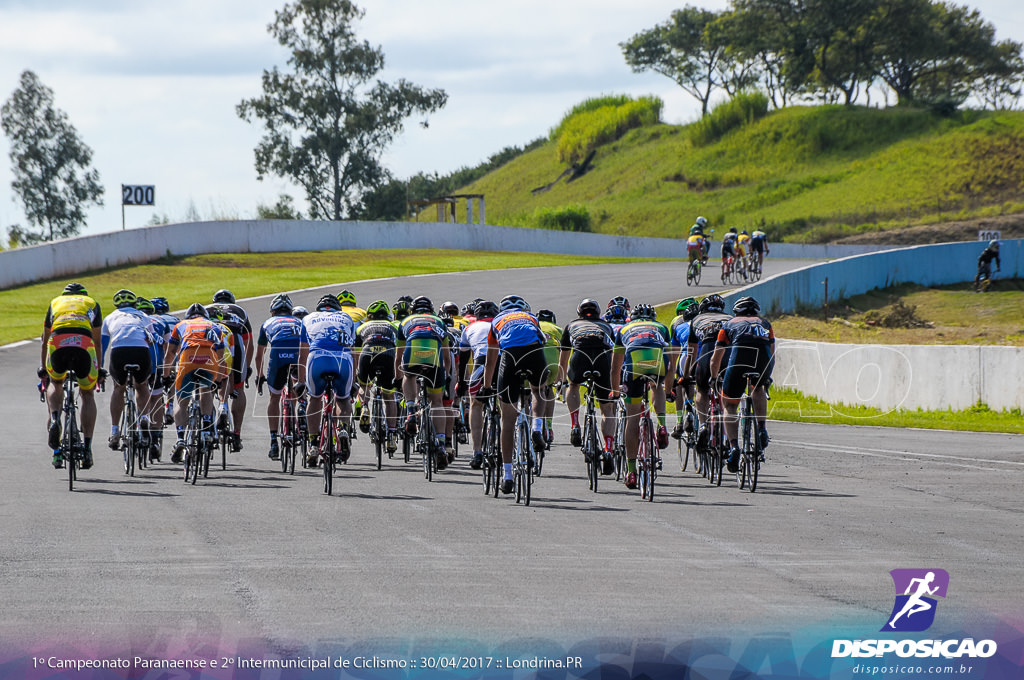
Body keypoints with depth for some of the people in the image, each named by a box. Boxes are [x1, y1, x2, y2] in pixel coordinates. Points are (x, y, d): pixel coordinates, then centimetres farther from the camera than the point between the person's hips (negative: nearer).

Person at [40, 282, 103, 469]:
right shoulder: (92, 304, 33)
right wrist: (99, 370, 47)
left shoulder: (55, 303, 35)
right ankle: (87, 449, 8)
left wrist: (42, 369, 50)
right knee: (88, 394, 18)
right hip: (83, 345, -1)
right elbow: (97, 341, 37)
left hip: (57, 344, 1)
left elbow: (45, 340, 40)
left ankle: (54, 419, 0)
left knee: (55, 384, 30)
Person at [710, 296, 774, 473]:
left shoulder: (729, 324, 30)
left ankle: (733, 446, -6)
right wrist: (767, 378, 53)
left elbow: (716, 359, 30)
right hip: (763, 357, 2)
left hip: (740, 355, -2)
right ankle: (761, 429, 17)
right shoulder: (765, 324, 35)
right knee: (759, 388, 35)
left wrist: (715, 380, 45)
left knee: (730, 406, 14)